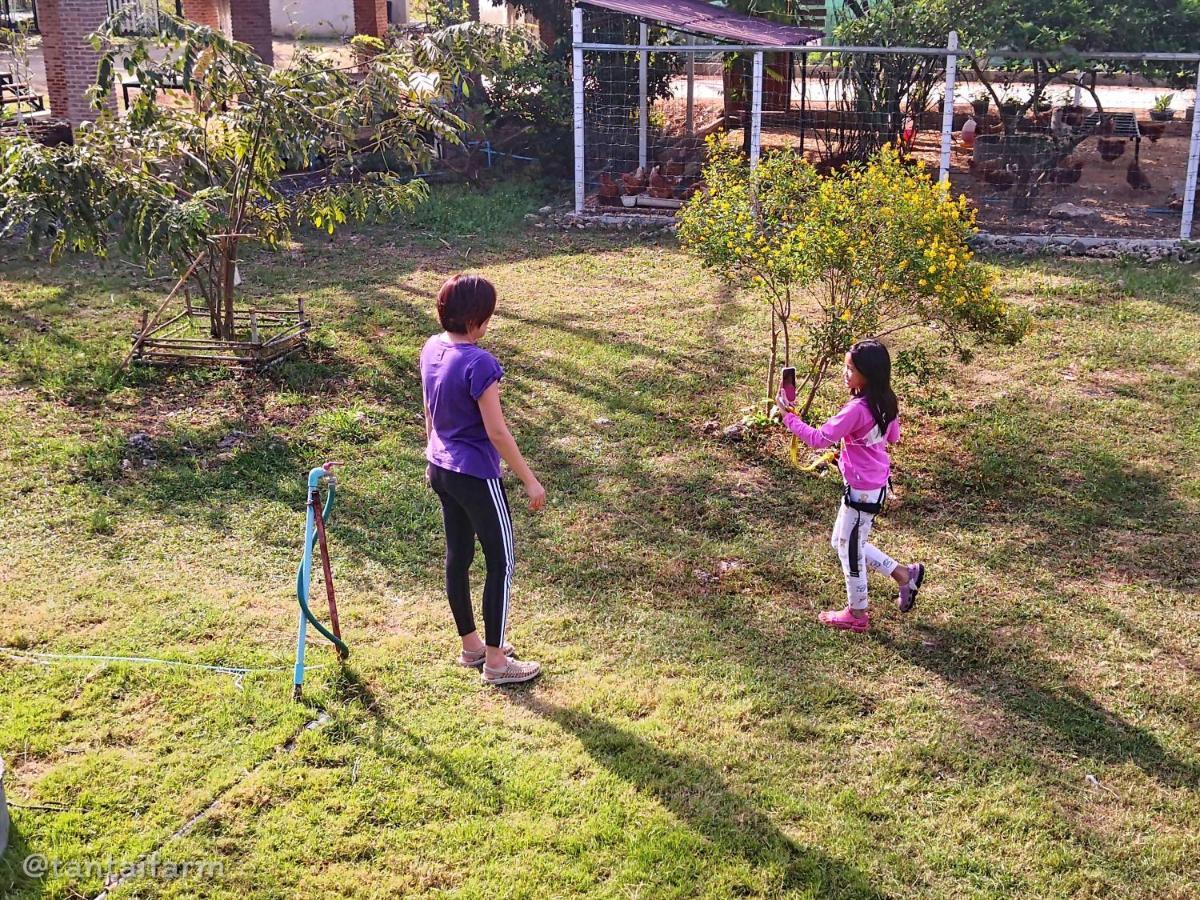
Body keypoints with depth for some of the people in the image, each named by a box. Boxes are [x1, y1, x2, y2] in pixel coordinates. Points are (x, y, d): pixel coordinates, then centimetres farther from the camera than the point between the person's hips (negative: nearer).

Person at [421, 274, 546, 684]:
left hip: (441, 470, 9)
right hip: (476, 476, -9)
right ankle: (496, 662, 11)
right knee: (500, 562, 4)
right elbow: (496, 431, -22)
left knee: (457, 556, 17)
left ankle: (470, 646, 31)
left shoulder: (431, 349, 0)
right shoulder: (479, 363, -25)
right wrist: (530, 480, -14)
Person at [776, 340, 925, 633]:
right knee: (844, 542, 23)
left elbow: (819, 439, -26)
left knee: (850, 550, 10)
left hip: (861, 490, -9)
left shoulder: (856, 410, -27)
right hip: (876, 484, 9)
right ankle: (904, 574, 27)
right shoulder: (886, 403, -1)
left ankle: (857, 614, 26)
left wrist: (788, 416, -18)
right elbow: (893, 437, 16)